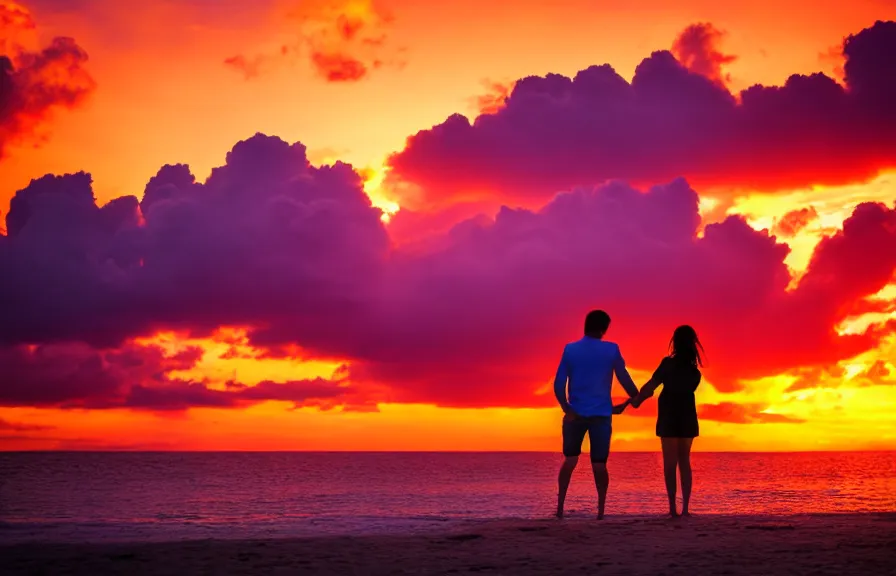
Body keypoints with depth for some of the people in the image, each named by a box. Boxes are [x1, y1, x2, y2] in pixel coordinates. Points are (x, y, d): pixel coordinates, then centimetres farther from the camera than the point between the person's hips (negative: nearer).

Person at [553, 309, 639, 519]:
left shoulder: (570, 349, 1)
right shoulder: (611, 350, -2)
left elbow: (559, 384, -7)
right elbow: (624, 378, 4)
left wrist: (567, 408, -11)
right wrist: (636, 397, 20)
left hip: (575, 414, 1)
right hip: (601, 414, -1)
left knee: (570, 459, 14)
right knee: (599, 463, 4)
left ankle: (560, 506, 5)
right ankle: (601, 510, 0)